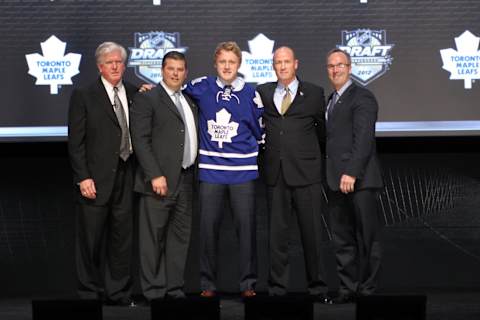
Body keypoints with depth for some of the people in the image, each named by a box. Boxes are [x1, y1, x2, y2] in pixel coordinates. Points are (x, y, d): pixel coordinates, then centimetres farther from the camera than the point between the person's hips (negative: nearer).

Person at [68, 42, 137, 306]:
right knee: (91, 240, 3)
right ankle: (89, 294, 13)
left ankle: (119, 292, 19)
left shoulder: (134, 94, 10)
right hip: (96, 180, -4)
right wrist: (83, 178, -11)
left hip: (126, 177, 4)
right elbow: (75, 142, -5)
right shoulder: (84, 96, -1)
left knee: (122, 238, 9)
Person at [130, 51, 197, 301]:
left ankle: (174, 286, 16)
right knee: (153, 236, -3)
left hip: (185, 179, 7)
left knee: (180, 235, 9)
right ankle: (153, 290, 3)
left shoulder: (190, 102, 18)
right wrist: (155, 175, -17)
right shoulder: (146, 99, -4)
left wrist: (193, 172, 8)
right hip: (160, 179, -7)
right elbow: (140, 140, -11)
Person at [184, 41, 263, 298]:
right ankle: (207, 283, 13)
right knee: (208, 227, 2)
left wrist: (247, 149, 7)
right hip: (210, 171, 1)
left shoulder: (250, 93, 2)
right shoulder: (202, 88, 3)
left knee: (246, 226, 0)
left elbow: (259, 131, 12)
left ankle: (248, 283, 10)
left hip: (243, 171, 0)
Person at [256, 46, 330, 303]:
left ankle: (317, 287, 10)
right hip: (275, 173, 2)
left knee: (311, 231, 0)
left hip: (306, 173, -2)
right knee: (277, 232, 5)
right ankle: (277, 287, 12)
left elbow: (322, 127, 16)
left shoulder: (314, 94, 6)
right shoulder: (263, 92, 10)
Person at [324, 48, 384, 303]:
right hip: (336, 181, 8)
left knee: (366, 237, -1)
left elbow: (364, 138, -15)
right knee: (342, 239, 9)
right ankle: (348, 288, 14)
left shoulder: (362, 98, -6)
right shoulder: (331, 101, 21)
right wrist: (331, 177, 11)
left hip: (359, 180, -8)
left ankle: (367, 289, 4)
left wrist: (351, 172, -23)